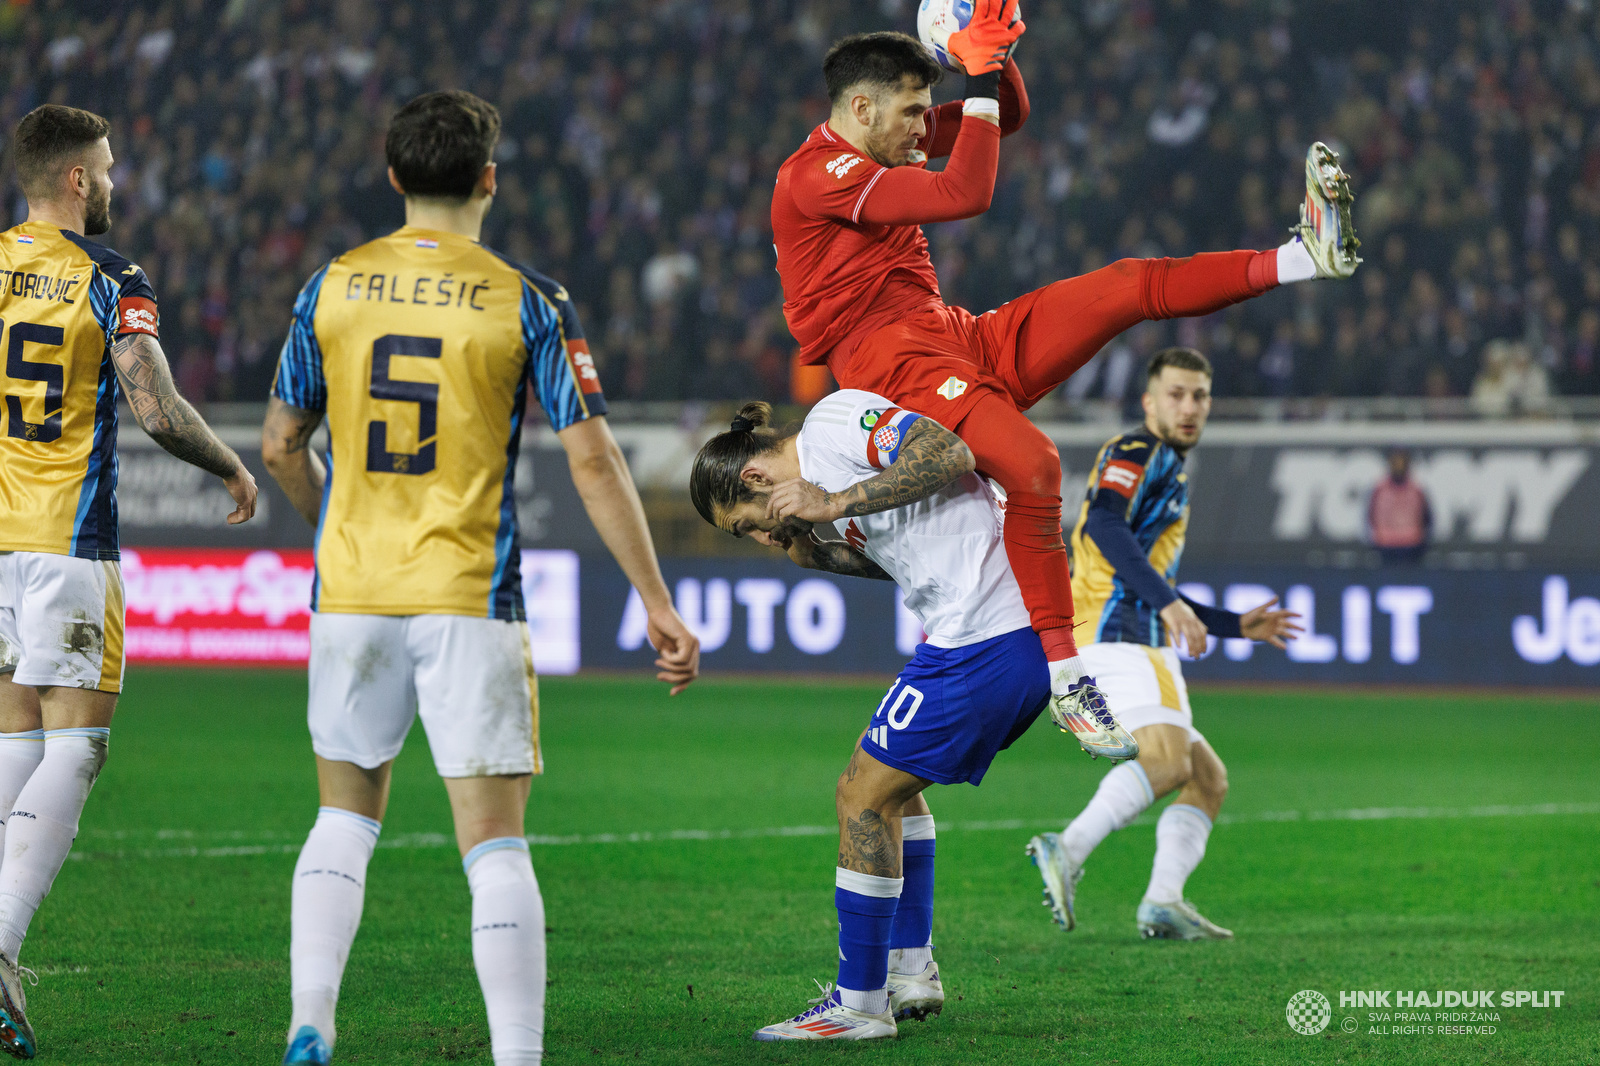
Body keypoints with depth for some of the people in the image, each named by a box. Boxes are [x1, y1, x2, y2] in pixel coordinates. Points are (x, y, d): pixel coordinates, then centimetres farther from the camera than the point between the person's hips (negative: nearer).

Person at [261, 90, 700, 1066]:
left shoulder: (332, 288, 4)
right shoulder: (529, 302, -4)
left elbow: (282, 446, 12)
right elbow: (594, 461, -7)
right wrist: (657, 604, -3)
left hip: (353, 593, 3)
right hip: (469, 602, -3)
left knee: (346, 817, 18)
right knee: (495, 846, -1)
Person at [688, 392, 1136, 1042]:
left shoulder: (834, 417, -7)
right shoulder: (820, 474, 21)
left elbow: (948, 453, -20)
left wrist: (834, 504, -16)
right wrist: (810, 550, 7)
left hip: (984, 640, -10)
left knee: (863, 795, -2)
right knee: (891, 782, 23)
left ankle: (860, 1003, 4)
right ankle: (910, 971, 25)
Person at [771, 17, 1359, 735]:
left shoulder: (885, 143, 16)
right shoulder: (814, 175, -14)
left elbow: (1009, 115, 23)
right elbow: (964, 195, -21)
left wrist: (995, 49, 3)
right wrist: (979, 79, -14)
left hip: (960, 339, 10)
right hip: (891, 361, -10)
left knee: (1128, 286, -1)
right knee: (1033, 464, -33)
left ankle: (1304, 257, -1)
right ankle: (1065, 678, -31)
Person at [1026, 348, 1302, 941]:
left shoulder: (1172, 474, 30)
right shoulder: (1135, 453, -1)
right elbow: (1104, 526, -22)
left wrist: (1238, 625, 34)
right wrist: (1168, 602, -31)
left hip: (1143, 646, 10)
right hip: (1116, 637, -10)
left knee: (1208, 779, 5)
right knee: (1167, 758, -29)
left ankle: (1163, 902, -9)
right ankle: (1067, 851, -39)